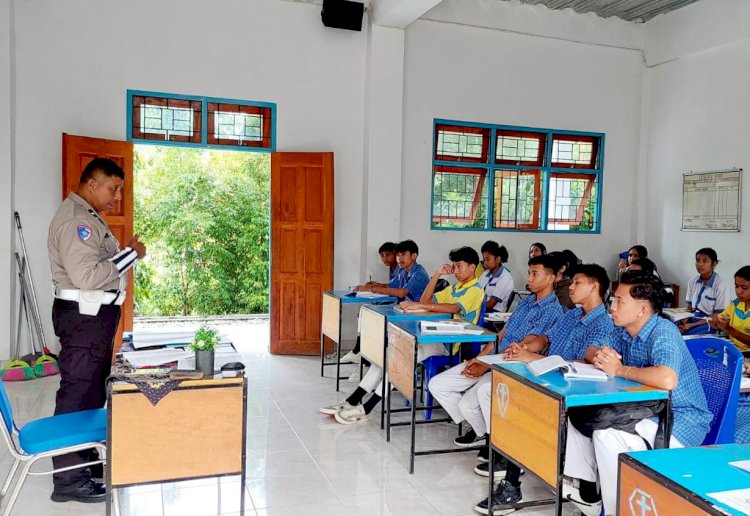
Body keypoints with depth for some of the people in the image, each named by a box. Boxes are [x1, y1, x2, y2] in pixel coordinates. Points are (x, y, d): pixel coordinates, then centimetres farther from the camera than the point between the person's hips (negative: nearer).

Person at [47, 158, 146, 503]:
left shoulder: (87, 216, 17)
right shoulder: (75, 220, -18)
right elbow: (88, 275, -27)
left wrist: (125, 255, 7)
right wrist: (131, 255, -19)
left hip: (95, 315, 11)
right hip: (83, 316, -11)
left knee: (92, 392, 18)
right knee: (77, 394, -4)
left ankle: (84, 459, 30)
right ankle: (69, 479, 6)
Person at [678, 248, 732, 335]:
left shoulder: (721, 286, -11)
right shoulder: (692, 281, 7)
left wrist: (691, 325, -16)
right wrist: (684, 322, -9)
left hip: (709, 323, -5)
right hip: (693, 318, 6)